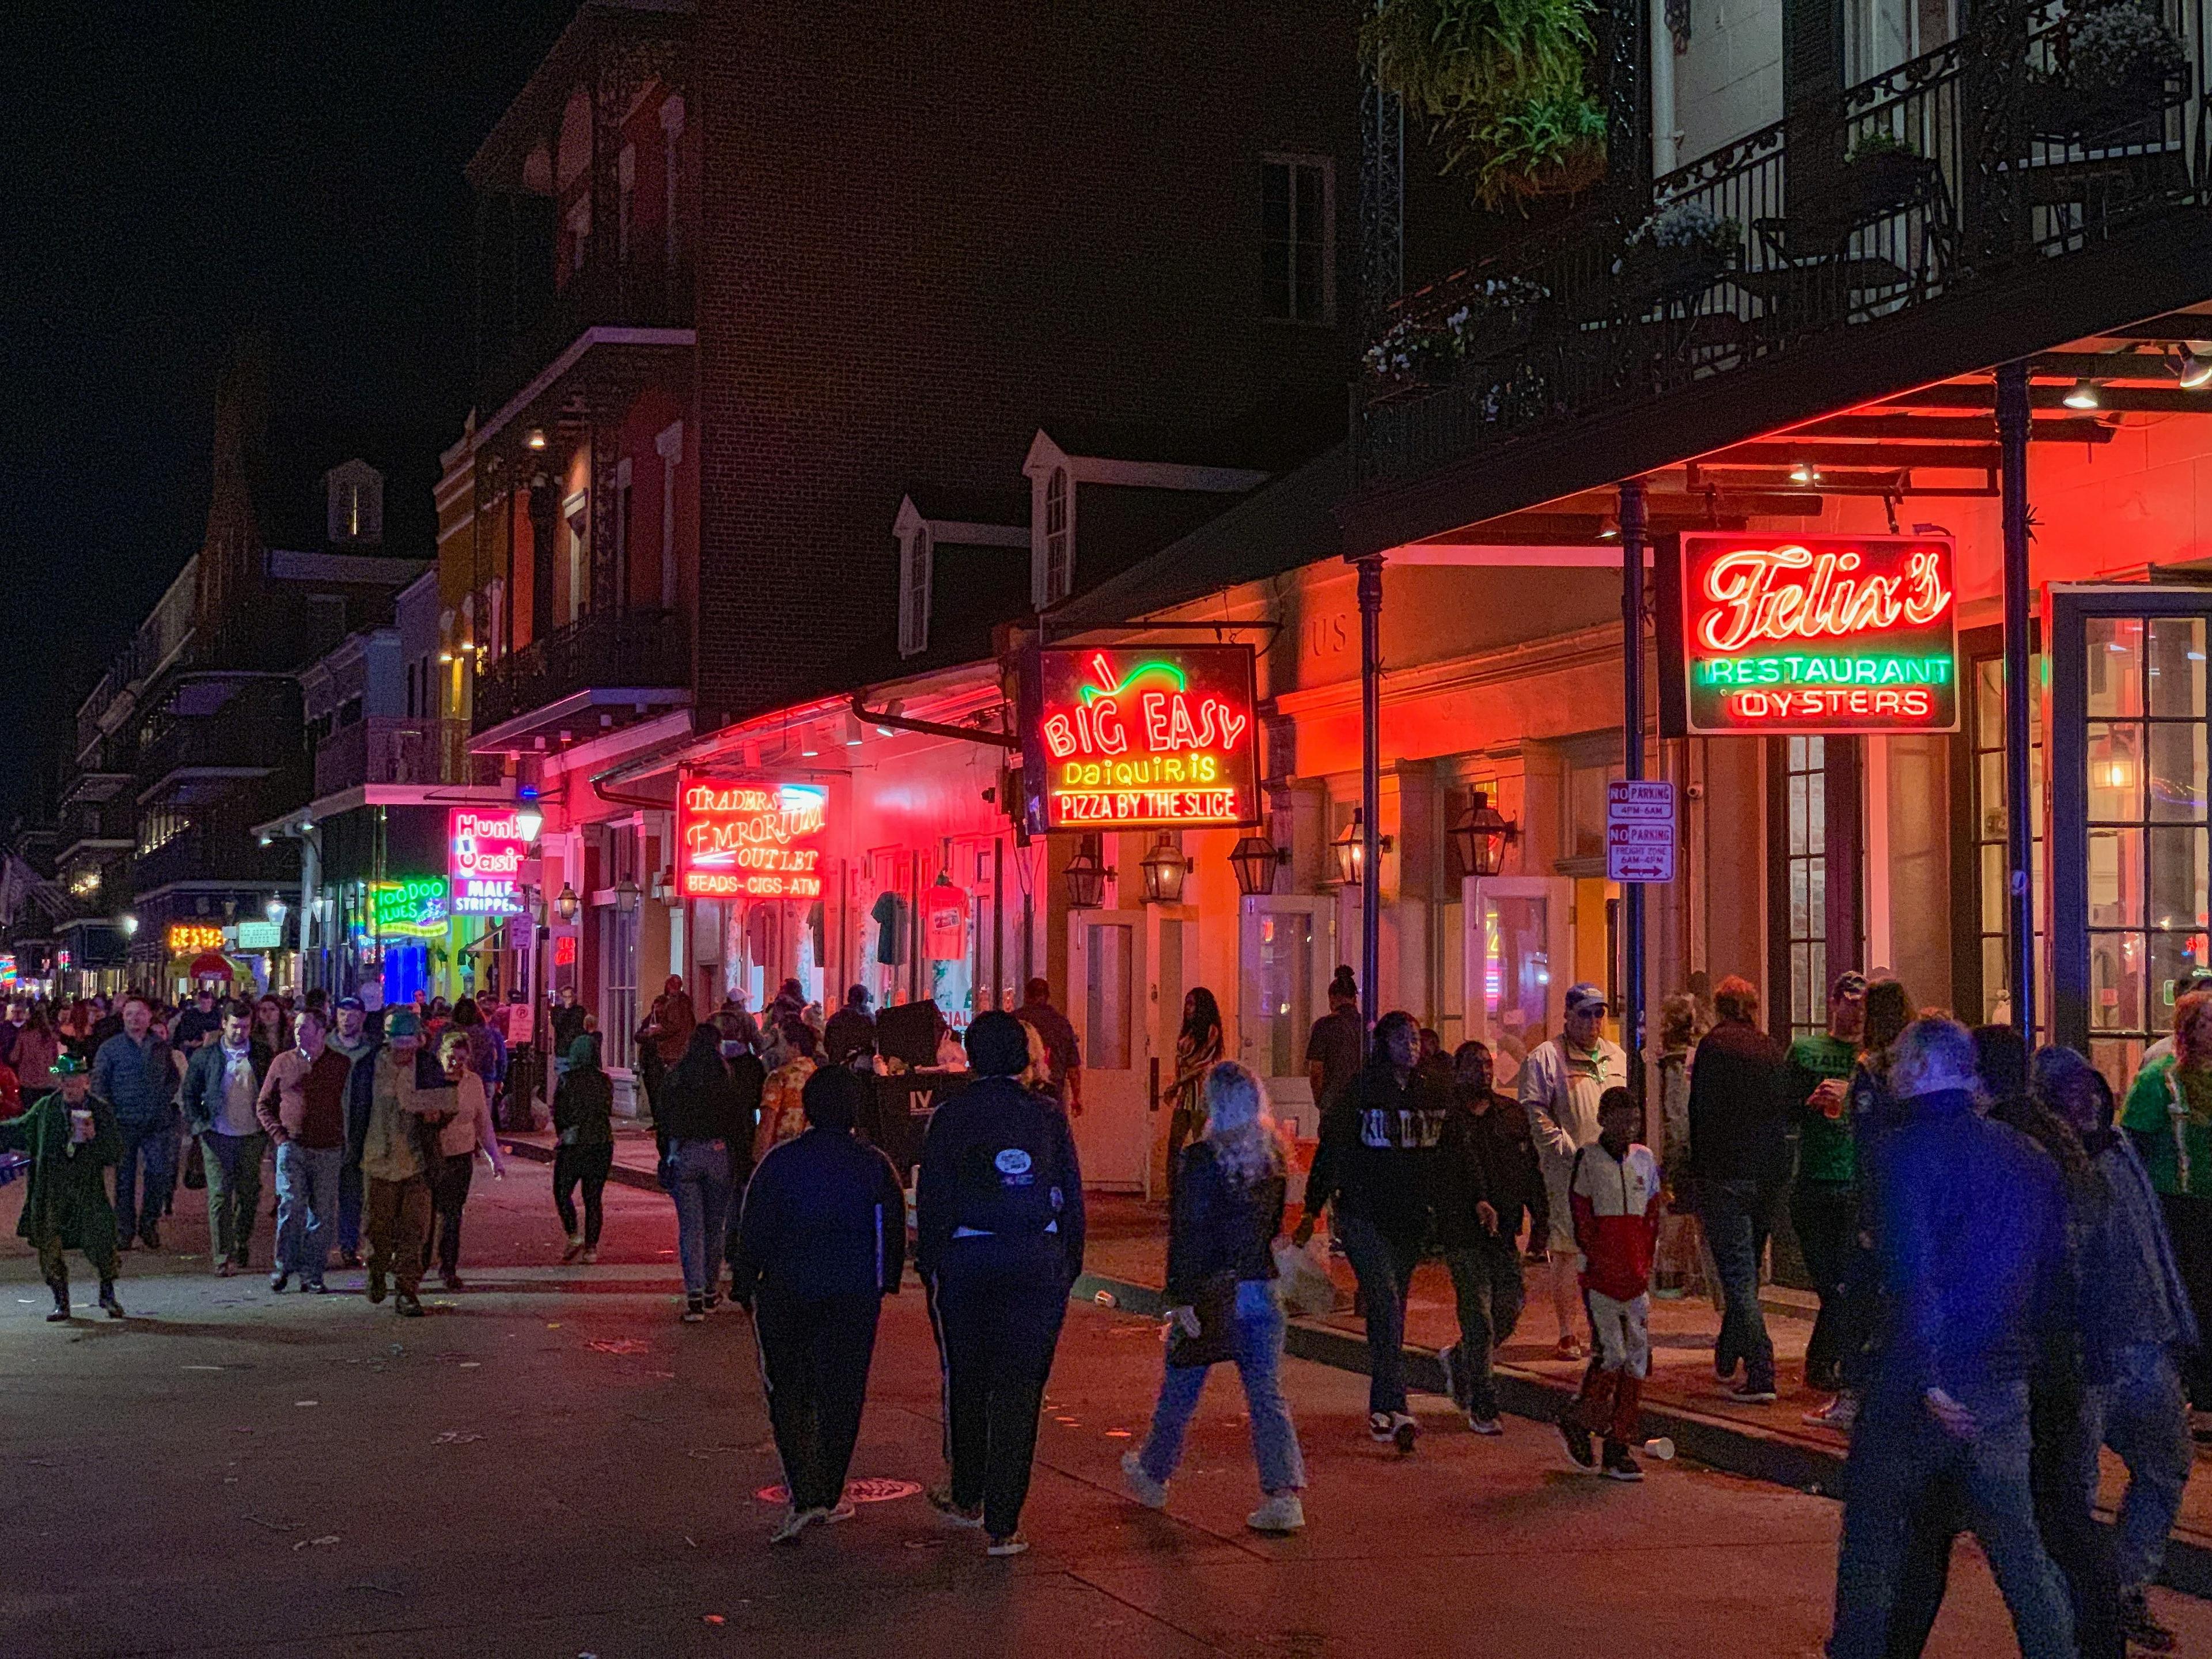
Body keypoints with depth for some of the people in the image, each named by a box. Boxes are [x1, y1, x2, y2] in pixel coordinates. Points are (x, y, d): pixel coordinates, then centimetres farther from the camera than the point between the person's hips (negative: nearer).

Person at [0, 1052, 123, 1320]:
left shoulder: (101, 1110, -1)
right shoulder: (46, 1109, 4)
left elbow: (116, 1152, -2)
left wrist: (96, 1137, -17)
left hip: (88, 1190, -2)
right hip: (50, 1192, 2)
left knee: (101, 1243, -7)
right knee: (49, 1248, 2)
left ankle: (108, 1294, 16)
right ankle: (61, 1303, 18)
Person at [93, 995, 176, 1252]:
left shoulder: (161, 1047, 9)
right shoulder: (110, 1048, 1)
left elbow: (174, 1077, 20)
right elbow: (98, 1084, 0)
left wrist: (165, 1097, 4)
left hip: (157, 1123, 2)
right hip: (124, 1123, -2)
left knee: (161, 1174, 0)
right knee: (124, 1178, 5)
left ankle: (149, 1224, 16)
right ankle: (124, 1230, 13)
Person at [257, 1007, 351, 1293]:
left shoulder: (341, 1065, 7)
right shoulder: (283, 1063, 7)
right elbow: (263, 1103, 13)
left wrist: (346, 1143, 4)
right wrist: (279, 1136, 1)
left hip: (328, 1151, 1)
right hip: (292, 1148, -1)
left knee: (322, 1214, 2)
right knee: (292, 1206, -10)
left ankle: (312, 1274, 8)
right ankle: (284, 1267, 2)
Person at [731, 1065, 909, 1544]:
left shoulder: (779, 1163, -6)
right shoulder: (875, 1165, -1)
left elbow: (754, 1231, -4)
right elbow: (895, 1230, 6)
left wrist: (743, 1284, 7)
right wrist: (887, 1282, 19)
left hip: (787, 1293, -1)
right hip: (855, 1296, 2)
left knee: (788, 1396, 3)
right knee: (842, 1395, 12)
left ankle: (804, 1496, -12)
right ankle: (830, 1495, 20)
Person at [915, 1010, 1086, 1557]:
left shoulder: (951, 1117, -5)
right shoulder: (1049, 1117, 0)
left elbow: (932, 1199, -3)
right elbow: (1072, 1197, 4)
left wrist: (928, 1264, 5)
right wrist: (1070, 1265, 13)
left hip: (967, 1260, 0)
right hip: (1038, 1265, 1)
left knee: (966, 1380, 17)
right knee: (1019, 1387, 2)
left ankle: (967, 1497, 32)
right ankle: (1003, 1523, -2)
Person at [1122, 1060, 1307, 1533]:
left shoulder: (1201, 1159, -15)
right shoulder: (1273, 1155, 3)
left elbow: (1188, 1237, -16)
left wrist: (1180, 1298, -15)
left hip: (1213, 1291, -4)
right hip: (1263, 1290, 4)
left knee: (1180, 1390, 14)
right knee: (1267, 1392, 4)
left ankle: (1153, 1475, 33)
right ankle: (1284, 1492, -8)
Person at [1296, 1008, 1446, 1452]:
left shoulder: (1432, 1095, 9)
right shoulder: (1358, 1091, -5)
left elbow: (1447, 1157, 15)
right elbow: (1331, 1150, -3)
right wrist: (1312, 1210, -3)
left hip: (1411, 1220, 5)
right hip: (1364, 1215, -5)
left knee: (1392, 1314, 10)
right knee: (1386, 1305, -17)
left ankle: (1380, 1410, 19)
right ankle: (1394, 1409, -23)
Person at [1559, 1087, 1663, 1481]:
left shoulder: (1644, 1159, 11)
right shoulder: (1588, 1160, -1)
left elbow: (1652, 1217, 15)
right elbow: (1582, 1219, -4)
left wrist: (1646, 1266, 7)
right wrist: (1595, 1262, -10)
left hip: (1636, 1278, 5)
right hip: (1601, 1278, -5)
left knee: (1636, 1360, 2)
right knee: (1611, 1353, -13)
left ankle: (1620, 1448, 8)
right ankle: (1577, 1422, 10)